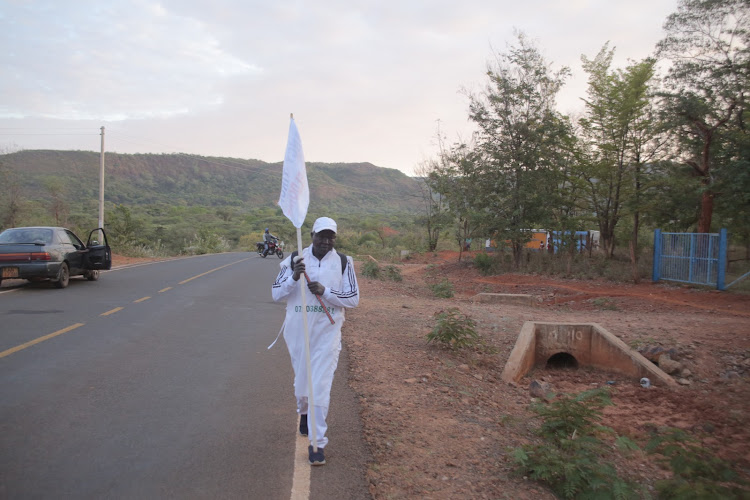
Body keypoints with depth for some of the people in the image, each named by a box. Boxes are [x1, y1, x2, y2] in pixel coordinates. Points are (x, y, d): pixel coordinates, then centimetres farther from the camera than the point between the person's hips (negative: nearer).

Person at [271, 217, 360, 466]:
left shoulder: (343, 262, -3)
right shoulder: (295, 259, -2)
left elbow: (354, 298, -4)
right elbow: (276, 294, -3)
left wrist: (326, 291, -19)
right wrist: (293, 277, -21)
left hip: (327, 332, -2)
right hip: (297, 330, 2)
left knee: (321, 386, -6)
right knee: (301, 378, 19)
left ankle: (317, 442, 5)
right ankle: (304, 412, 52)